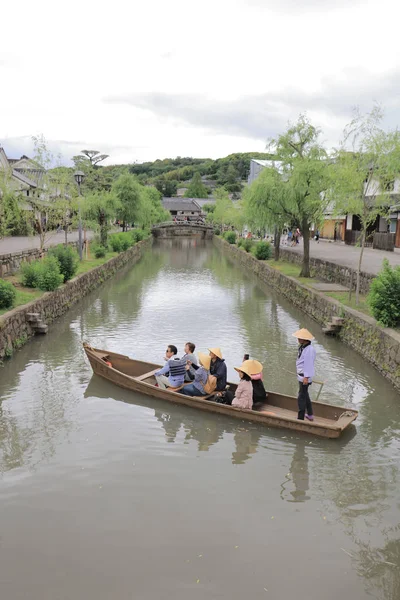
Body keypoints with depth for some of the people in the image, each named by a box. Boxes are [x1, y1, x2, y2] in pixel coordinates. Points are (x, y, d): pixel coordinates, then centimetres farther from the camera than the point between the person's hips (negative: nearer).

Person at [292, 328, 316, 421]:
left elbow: (309, 364, -25)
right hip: (301, 375, 11)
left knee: (301, 397, -4)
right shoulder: (302, 347, 5)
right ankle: (310, 415, 37)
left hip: (304, 377, -11)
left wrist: (306, 377, -24)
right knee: (305, 395, 23)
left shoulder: (309, 349, -24)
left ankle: (300, 418, 3)